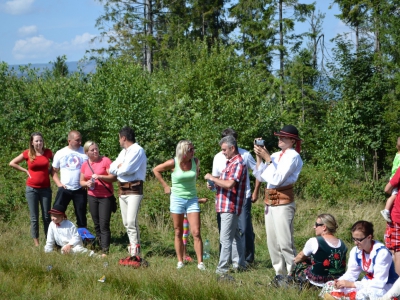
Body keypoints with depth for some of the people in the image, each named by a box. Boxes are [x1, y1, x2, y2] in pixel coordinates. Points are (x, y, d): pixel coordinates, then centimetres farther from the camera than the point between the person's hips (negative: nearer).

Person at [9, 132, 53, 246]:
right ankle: (36, 243, 7)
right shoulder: (27, 153, -3)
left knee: (46, 217, 5)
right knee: (34, 218, 2)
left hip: (45, 189, 1)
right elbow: (12, 163, 5)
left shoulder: (48, 152, 1)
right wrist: (26, 171, -1)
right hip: (32, 189, -1)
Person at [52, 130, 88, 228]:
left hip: (80, 190, 0)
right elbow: (54, 171, 9)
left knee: (81, 216, 8)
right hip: (64, 189, 1)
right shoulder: (60, 153, 2)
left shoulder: (85, 152, -2)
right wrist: (59, 183, -5)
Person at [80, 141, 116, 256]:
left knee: (104, 225, -10)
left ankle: (105, 252, -12)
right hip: (92, 197, 5)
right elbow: (81, 181, 15)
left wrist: (100, 177, -22)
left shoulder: (105, 160, -7)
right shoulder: (85, 165, 8)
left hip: (106, 196, -5)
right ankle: (101, 246, 16)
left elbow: (114, 177, -10)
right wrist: (87, 183, -7)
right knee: (97, 225, 9)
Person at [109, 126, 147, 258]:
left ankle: (135, 253, -19)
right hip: (122, 189, 9)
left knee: (131, 221, -17)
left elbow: (126, 169, -19)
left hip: (134, 189, -9)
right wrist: (119, 166, -8)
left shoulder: (137, 150, -9)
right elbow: (111, 168, 12)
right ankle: (132, 247, 15)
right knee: (126, 222, 9)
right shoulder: (123, 152, 20)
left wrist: (117, 169, 1)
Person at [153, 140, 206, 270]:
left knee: (196, 233, -7)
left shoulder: (195, 161, -3)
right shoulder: (173, 163, -11)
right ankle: (180, 262, 15)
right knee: (178, 233, 7)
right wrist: (165, 186, 1)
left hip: (192, 199, 2)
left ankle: (200, 263, -6)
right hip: (177, 199, -2)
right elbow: (156, 170, 2)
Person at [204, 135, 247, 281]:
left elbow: (230, 184, -27)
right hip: (227, 207, 11)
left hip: (230, 207, -11)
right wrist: (215, 183, 10)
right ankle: (239, 264, 26)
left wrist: (213, 178, -16)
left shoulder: (238, 164, -16)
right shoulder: (230, 162, 17)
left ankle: (222, 270, -10)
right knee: (234, 236, 17)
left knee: (226, 239, -10)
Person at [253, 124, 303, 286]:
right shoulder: (276, 155, 14)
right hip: (270, 200, 8)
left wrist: (267, 158, -16)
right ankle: (280, 273, 17)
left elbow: (278, 178, -17)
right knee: (272, 241, 10)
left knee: (285, 242, -10)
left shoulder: (293, 156, -7)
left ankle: (292, 275, -5)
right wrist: (259, 157, 1)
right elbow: (260, 176, 10)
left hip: (283, 201, -8)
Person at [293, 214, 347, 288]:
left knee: (300, 263, 21)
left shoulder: (314, 242, -14)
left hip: (318, 281, -5)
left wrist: (296, 260, 30)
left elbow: (300, 257, 3)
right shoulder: (342, 245, 2)